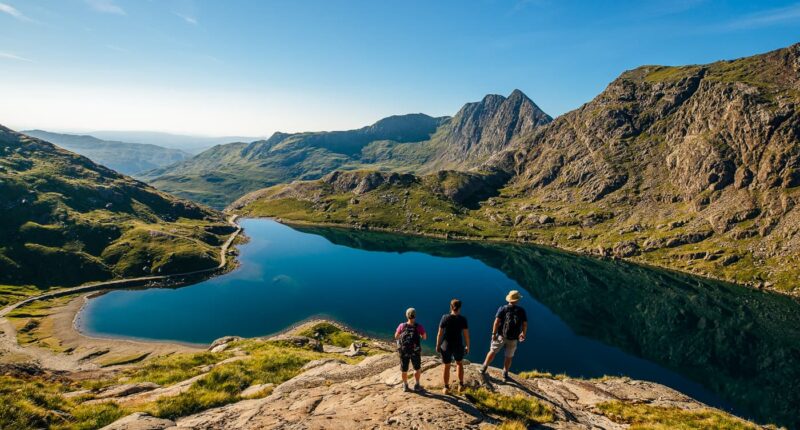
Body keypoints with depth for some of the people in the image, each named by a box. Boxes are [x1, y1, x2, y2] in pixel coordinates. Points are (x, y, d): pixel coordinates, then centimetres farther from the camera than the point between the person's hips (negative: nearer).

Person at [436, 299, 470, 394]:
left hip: (446, 346, 0)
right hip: (458, 346, 0)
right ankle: (461, 385, 31)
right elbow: (466, 334, -8)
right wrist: (467, 346, 8)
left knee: (447, 367, 19)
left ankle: (446, 388, 31)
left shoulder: (445, 317, -13)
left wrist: (438, 345, 5)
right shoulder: (463, 319, -12)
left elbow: (440, 333, -8)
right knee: (459, 363, 29)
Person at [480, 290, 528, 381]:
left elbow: (497, 321, -15)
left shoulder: (503, 308, -8)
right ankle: (505, 375, 26)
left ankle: (484, 369, 23)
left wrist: (494, 333, -11)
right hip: (513, 339, 1)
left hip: (501, 336, -1)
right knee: (509, 356, 16)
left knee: (492, 352, 14)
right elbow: (525, 324, -2)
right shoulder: (521, 311, -4)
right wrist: (523, 334, 15)